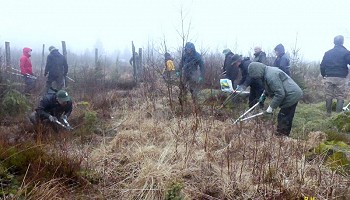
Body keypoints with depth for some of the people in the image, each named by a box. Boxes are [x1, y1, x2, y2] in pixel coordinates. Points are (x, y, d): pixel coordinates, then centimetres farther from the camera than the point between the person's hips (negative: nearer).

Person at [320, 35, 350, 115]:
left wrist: (324, 75, 19)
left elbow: (322, 66, 9)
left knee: (329, 96, 9)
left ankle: (328, 113, 14)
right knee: (340, 97, 2)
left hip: (329, 78, 3)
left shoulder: (328, 53, 8)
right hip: (341, 78, -3)